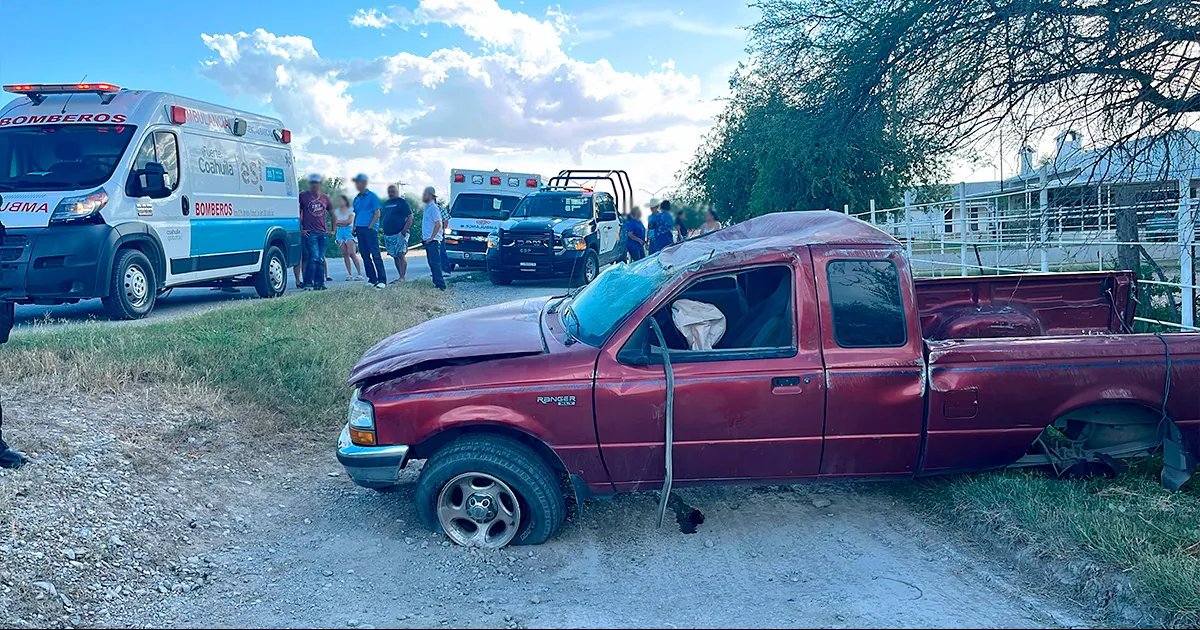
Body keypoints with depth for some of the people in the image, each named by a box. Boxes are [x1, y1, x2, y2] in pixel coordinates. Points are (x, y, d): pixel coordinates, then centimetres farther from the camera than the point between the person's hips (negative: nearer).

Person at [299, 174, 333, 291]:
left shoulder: (325, 197, 13)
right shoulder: (303, 196, 2)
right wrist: (301, 229, -4)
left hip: (323, 233, 4)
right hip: (310, 232, -4)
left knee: (321, 259, 6)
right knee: (314, 257, -12)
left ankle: (319, 283, 11)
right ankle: (308, 283, -5)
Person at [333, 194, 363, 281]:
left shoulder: (351, 210, 2)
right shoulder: (336, 211, 15)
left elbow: (349, 221, -7)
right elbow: (335, 223, 6)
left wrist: (339, 221, 0)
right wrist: (344, 223, -5)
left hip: (349, 232, -5)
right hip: (340, 233, 5)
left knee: (352, 253, -15)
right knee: (345, 254, -1)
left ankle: (359, 273, -14)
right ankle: (350, 274, 0)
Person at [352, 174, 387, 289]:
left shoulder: (372, 196, -3)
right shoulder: (356, 199, 17)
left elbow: (377, 214, -7)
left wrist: (370, 227, -13)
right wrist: (354, 228, 12)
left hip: (370, 229, -7)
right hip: (360, 230, 7)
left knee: (375, 255, -11)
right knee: (365, 256, 7)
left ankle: (382, 280, -11)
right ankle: (372, 279, 13)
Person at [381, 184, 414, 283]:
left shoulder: (402, 202, -1)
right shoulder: (386, 203, 19)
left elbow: (410, 216, -7)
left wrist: (405, 230, -15)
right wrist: (384, 231, 14)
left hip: (399, 234, -7)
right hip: (388, 234, 7)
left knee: (401, 255, -12)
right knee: (395, 256, 8)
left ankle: (403, 277, -13)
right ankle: (401, 276, 12)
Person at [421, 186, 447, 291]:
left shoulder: (433, 208, -12)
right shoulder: (428, 207, 18)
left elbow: (438, 224, -20)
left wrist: (431, 238, -19)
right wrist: (424, 236, 18)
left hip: (433, 240, -10)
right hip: (428, 240, 10)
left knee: (435, 263, -11)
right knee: (432, 263, 11)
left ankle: (440, 285, -11)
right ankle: (437, 283, 15)